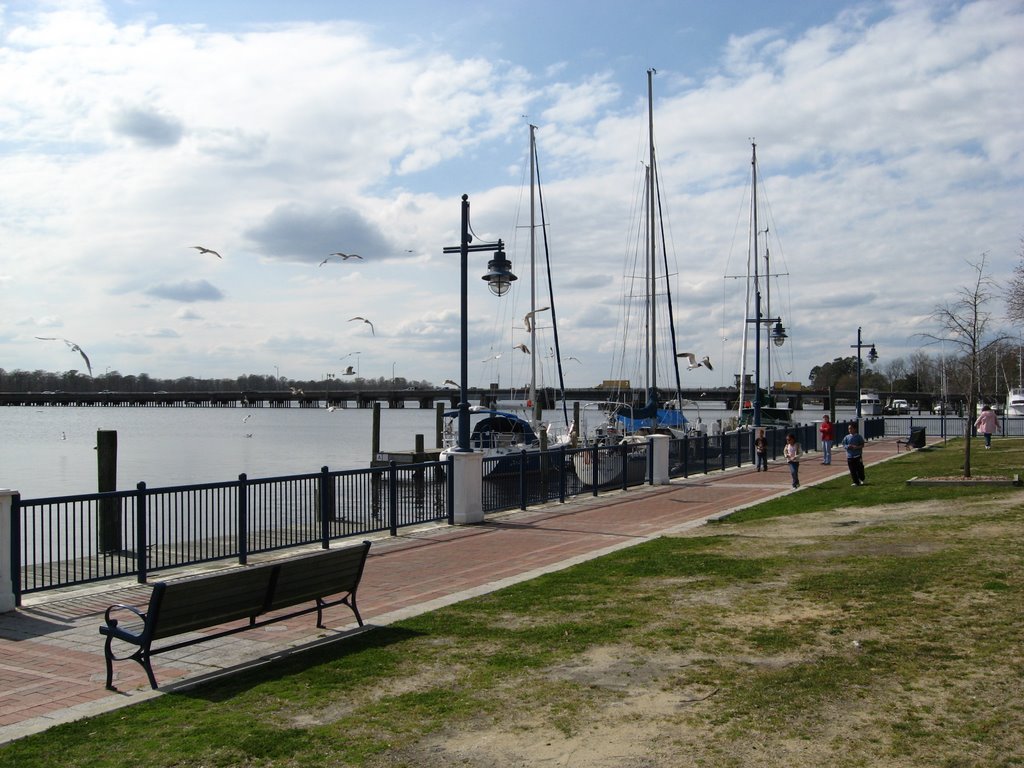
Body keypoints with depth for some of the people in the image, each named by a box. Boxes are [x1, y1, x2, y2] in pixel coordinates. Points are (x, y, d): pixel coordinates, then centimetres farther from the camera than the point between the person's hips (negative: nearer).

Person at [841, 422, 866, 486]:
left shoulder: (858, 437, -3)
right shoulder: (847, 437, 5)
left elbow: (862, 445, -2)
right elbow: (844, 445, 6)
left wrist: (857, 447, -19)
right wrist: (848, 446, -14)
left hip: (858, 455, -3)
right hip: (850, 456, 3)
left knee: (859, 469, 0)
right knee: (852, 470, 3)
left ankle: (862, 479, 24)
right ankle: (856, 482, 12)